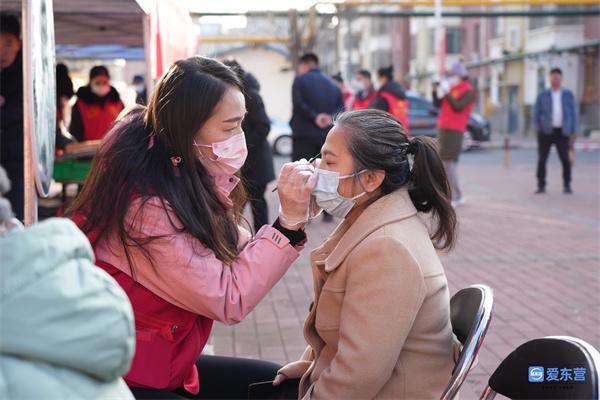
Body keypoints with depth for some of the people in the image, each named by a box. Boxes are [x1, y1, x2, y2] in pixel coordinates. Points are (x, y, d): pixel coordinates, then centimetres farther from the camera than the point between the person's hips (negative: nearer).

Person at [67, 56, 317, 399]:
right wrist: (289, 221, -24)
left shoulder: (183, 180, 1)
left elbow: (239, 258, -1)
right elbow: (230, 301, -23)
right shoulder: (145, 207, -27)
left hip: (168, 365, 9)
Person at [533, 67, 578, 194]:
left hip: (562, 132, 0)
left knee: (565, 159, -5)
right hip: (546, 132, 0)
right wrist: (540, 128, 2)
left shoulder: (568, 95, 6)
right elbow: (536, 114, 9)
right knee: (542, 159, -3)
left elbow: (573, 114, 6)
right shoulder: (542, 96, 4)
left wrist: (574, 133, 0)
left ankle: (567, 186, 8)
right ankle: (541, 186, 5)